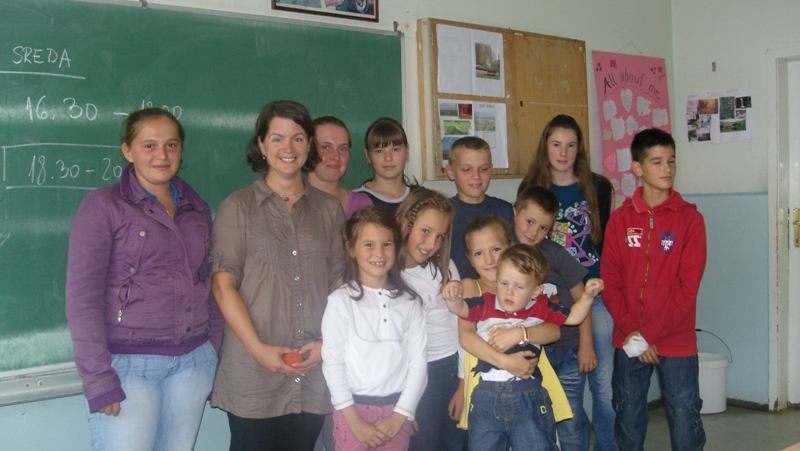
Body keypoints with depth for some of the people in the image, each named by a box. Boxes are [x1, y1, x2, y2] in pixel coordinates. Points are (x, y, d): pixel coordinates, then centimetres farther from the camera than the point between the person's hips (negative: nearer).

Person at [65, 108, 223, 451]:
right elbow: (82, 298, -9)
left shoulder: (197, 209, 10)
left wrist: (214, 352, 8)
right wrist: (98, 379, -14)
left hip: (193, 360, 5)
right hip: (129, 364, -4)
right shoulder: (102, 207, -4)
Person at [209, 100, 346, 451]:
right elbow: (223, 284, -4)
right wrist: (259, 349, -12)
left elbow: (340, 281, 11)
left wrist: (327, 342, -3)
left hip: (314, 374, 3)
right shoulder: (237, 207, 2)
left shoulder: (329, 208, 11)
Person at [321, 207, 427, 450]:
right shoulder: (341, 301, -7)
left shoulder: (409, 302, 2)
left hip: (396, 413, 2)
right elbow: (332, 363, -8)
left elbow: (418, 360, 0)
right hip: (353, 410, -2)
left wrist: (399, 416, -6)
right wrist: (355, 421, -9)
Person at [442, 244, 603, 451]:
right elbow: (460, 308, -4)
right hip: (486, 396, 1)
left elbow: (573, 317, 13)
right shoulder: (486, 304, 4)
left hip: (528, 397, -1)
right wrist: (453, 297, -25)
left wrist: (587, 295, -1)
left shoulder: (540, 308, 5)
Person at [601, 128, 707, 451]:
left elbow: (687, 288, -8)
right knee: (628, 424, 12)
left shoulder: (689, 218, -3)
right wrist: (630, 330, -11)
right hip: (628, 342, 2)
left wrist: (649, 334, -13)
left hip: (676, 342, -2)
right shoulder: (620, 219, 3)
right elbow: (610, 282, 0)